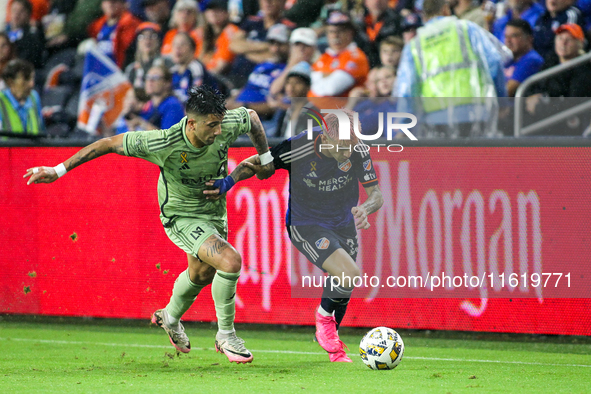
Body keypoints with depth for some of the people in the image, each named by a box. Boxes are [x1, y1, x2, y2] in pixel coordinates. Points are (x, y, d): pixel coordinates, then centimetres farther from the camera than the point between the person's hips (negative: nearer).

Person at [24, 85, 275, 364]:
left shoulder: (227, 126, -23)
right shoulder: (163, 144, -35)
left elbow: (251, 116, 2)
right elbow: (111, 143, -25)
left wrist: (265, 158, 5)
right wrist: (58, 171, -23)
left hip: (215, 212, 6)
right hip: (182, 217, -6)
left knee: (202, 273, 26)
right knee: (230, 261, -26)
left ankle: (170, 318, 58)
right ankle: (226, 336, -5)